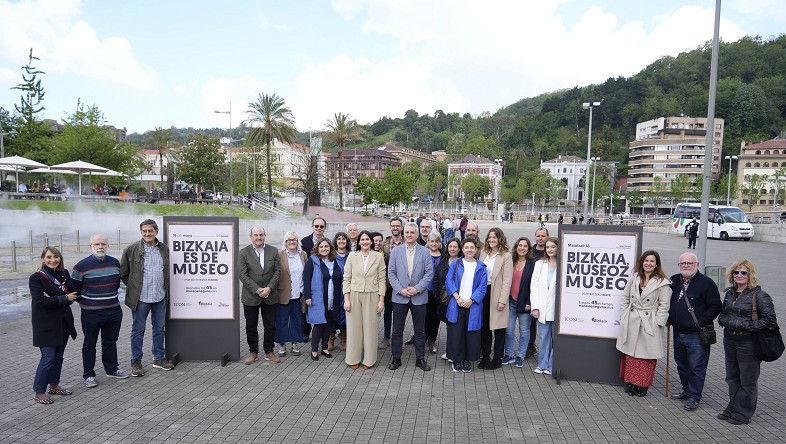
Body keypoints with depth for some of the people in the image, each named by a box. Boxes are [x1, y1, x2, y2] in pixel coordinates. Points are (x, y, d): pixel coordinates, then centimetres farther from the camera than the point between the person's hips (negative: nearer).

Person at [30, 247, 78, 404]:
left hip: (63, 322, 5)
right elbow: (40, 301, -20)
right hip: (46, 325, -5)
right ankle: (39, 392, 7)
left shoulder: (64, 274, 5)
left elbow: (73, 295, -1)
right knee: (48, 357, -6)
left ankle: (54, 385, 28)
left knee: (58, 356, 13)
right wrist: (64, 298, -16)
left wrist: (53, 299, -16)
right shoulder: (36, 278, -10)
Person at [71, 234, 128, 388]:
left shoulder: (115, 263, 3)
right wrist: (85, 301, 0)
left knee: (110, 342, 16)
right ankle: (88, 375, 18)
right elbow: (74, 289, -3)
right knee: (89, 344, 7)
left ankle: (112, 369, 29)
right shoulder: (82, 266, -11)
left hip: (114, 311, 4)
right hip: (91, 314, -4)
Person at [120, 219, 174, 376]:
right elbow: (123, 273, 1)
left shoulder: (164, 249, 5)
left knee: (159, 328, 13)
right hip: (140, 298, -4)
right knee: (138, 330, 6)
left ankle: (159, 358, 26)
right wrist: (134, 287, 2)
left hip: (160, 297, 4)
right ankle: (136, 362, 18)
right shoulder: (132, 249, -6)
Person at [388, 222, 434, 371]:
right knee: (397, 330, 7)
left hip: (419, 296, 0)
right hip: (399, 296, 1)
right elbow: (391, 273, 1)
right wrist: (400, 290, -10)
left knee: (420, 330, 8)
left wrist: (417, 288, -12)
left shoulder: (425, 252, 1)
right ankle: (396, 358, 20)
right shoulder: (396, 251, 3)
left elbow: (429, 273, -3)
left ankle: (420, 358, 21)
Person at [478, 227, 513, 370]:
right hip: (483, 293, 5)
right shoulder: (483, 253, 8)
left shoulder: (506, 256, -9)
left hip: (497, 294, -5)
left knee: (498, 328, 6)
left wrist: (502, 300, -16)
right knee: (484, 327, 12)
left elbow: (507, 280, -12)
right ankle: (485, 357, 23)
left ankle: (497, 359, 18)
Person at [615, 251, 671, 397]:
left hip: (650, 324, -3)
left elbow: (664, 305, -5)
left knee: (647, 355, 4)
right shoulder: (633, 278, 7)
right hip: (631, 323, 4)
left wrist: (657, 323, -10)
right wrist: (624, 316, 5)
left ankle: (642, 385, 17)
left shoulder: (662, 283, -5)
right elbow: (625, 298, 11)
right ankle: (630, 383, 22)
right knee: (630, 354, 10)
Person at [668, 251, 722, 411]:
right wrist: (669, 318, 11)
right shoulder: (674, 281, 8)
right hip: (678, 332, 6)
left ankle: (694, 397, 9)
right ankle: (686, 390, 32)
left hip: (697, 335, -6)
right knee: (681, 364, 17)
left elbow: (715, 306, -9)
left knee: (697, 367, -1)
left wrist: (701, 322, -15)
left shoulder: (706, 283, -9)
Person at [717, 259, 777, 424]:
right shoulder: (729, 293, 8)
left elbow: (769, 319, -15)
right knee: (732, 378, 17)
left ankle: (743, 414, 18)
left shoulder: (759, 295, -11)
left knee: (747, 380, 6)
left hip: (748, 343, -6)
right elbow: (722, 314, 18)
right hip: (729, 341, 7)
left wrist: (747, 326, -20)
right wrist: (725, 320, -2)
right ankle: (732, 409, 30)